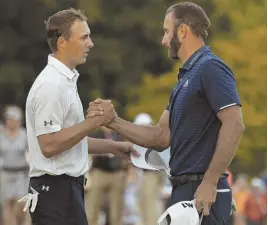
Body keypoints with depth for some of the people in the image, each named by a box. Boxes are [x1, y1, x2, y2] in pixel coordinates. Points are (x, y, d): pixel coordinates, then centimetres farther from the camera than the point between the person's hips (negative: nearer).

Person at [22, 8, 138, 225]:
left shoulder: (65, 81, 17)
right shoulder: (51, 85, -17)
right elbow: (49, 144, -23)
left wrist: (114, 147, 20)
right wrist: (95, 121, -20)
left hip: (68, 188, 10)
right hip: (56, 189, -10)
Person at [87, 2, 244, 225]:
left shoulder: (211, 68, -11)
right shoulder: (186, 77, 20)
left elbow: (234, 125, -21)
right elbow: (161, 137, 18)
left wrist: (209, 182, -23)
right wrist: (114, 121, 8)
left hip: (202, 193, -10)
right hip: (185, 190, 10)